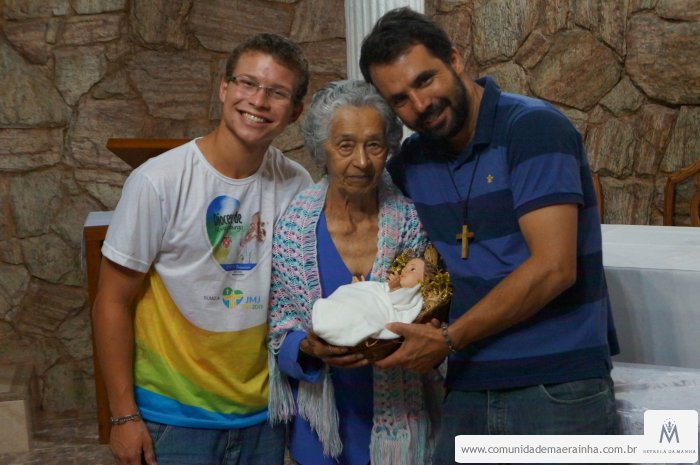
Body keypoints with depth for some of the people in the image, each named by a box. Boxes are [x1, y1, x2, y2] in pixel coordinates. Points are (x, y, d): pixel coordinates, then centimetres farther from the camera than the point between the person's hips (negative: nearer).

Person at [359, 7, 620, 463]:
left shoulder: (533, 127, -13)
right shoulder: (409, 164, 5)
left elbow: (553, 267, -19)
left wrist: (448, 339, -14)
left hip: (558, 389, -5)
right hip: (467, 391, 5)